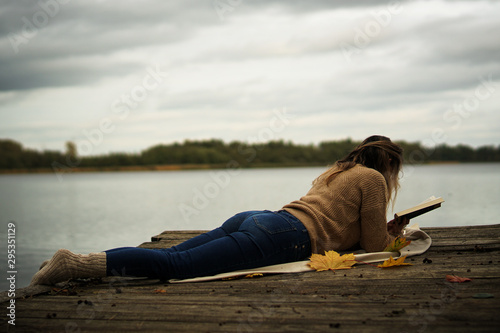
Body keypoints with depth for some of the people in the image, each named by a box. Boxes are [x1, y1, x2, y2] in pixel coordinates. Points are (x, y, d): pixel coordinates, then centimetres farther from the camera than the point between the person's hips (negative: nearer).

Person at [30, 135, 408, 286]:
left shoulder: (336, 171, 36)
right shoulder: (372, 178, 11)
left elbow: (342, 220, 47)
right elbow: (373, 245, 10)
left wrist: (383, 230, 47)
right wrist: (389, 233, 31)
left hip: (255, 218, 8)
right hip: (284, 236, -8)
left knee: (168, 256, -3)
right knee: (176, 265, -19)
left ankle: (79, 260, -14)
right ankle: (77, 264, -29)